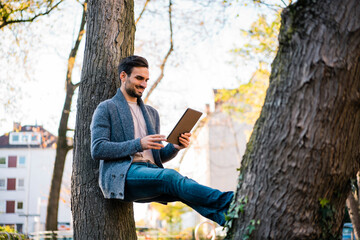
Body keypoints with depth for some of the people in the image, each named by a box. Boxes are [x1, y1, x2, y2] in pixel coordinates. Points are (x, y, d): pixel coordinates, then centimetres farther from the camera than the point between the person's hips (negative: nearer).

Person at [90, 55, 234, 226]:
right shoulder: (106, 108, 8)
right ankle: (226, 201, -45)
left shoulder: (151, 113, 27)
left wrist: (175, 147, 0)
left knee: (179, 186, -29)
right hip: (120, 175, -5)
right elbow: (97, 150, -6)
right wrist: (138, 144, -16)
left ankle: (225, 217, -51)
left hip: (151, 170, 6)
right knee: (171, 177, -33)